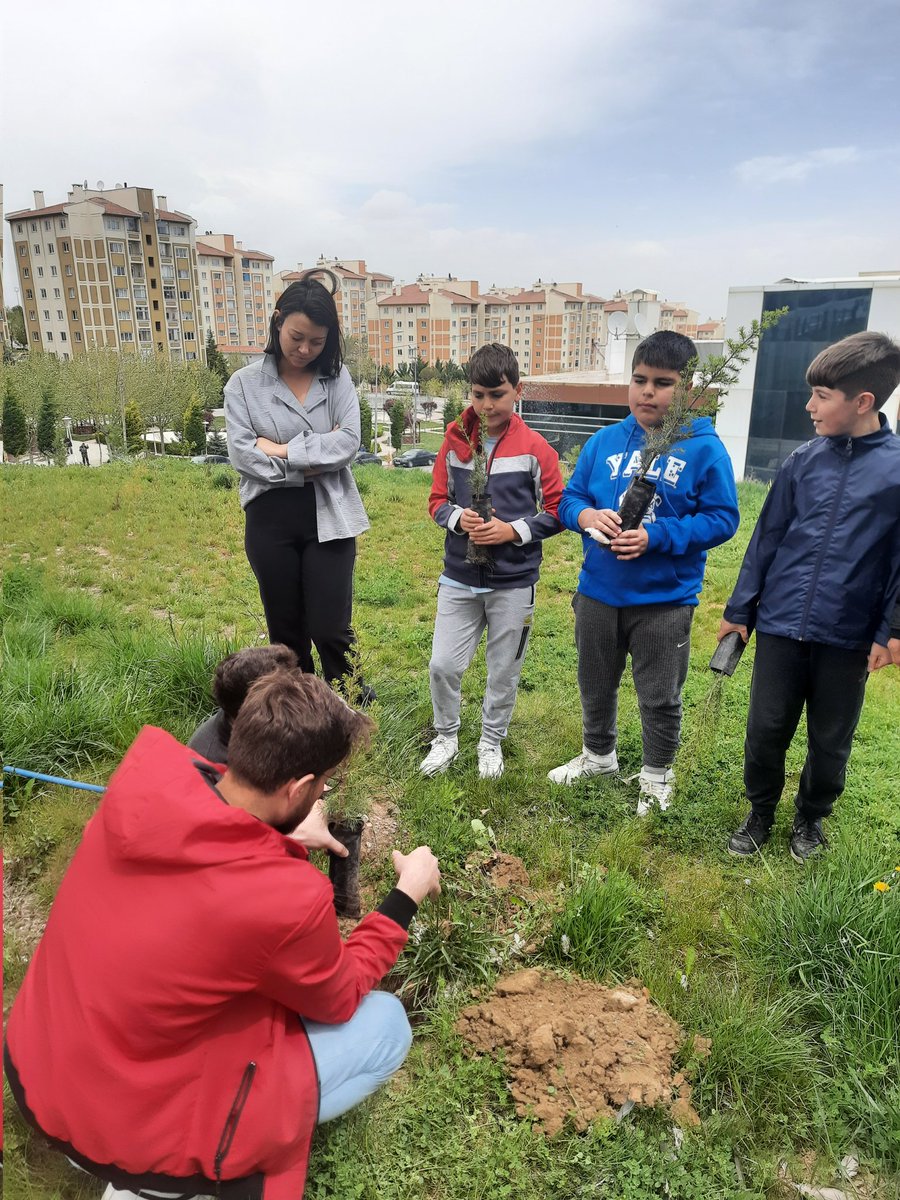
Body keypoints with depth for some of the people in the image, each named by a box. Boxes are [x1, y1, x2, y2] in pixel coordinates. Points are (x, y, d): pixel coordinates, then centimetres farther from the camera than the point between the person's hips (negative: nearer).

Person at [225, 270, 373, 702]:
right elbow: (242, 455, -8)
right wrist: (310, 464, -11)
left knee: (330, 630, -1)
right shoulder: (244, 384, 2)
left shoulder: (337, 378, 4)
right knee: (287, 632, 12)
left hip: (329, 518, -1)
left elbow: (348, 442, -9)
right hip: (270, 521, 1)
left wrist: (282, 449, -11)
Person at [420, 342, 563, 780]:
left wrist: (513, 530, -17)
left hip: (514, 582, -2)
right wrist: (458, 518, -14)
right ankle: (446, 737, 28)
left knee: (504, 670, 12)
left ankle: (491, 742, 34)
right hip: (459, 577, 2)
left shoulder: (534, 448, -7)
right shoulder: (454, 441, 1)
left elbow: (555, 512, -3)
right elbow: (437, 499, 7)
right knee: (442, 665, 3)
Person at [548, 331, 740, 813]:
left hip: (665, 600, -4)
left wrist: (657, 537, -23)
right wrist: (587, 516, -18)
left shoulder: (704, 448, -11)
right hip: (598, 592, 4)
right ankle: (598, 755, 47)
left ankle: (657, 774, 37)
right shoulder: (603, 442, 0)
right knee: (595, 685, 22)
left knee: (659, 697, 13)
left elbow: (721, 518, -11)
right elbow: (569, 498, 5)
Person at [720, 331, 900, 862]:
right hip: (780, 626, 2)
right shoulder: (804, 460, 0)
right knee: (765, 732, 10)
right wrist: (739, 609, 6)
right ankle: (761, 814, 32)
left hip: (848, 638, -2)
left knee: (830, 743, 14)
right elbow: (767, 538, 5)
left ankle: (811, 819, 39)